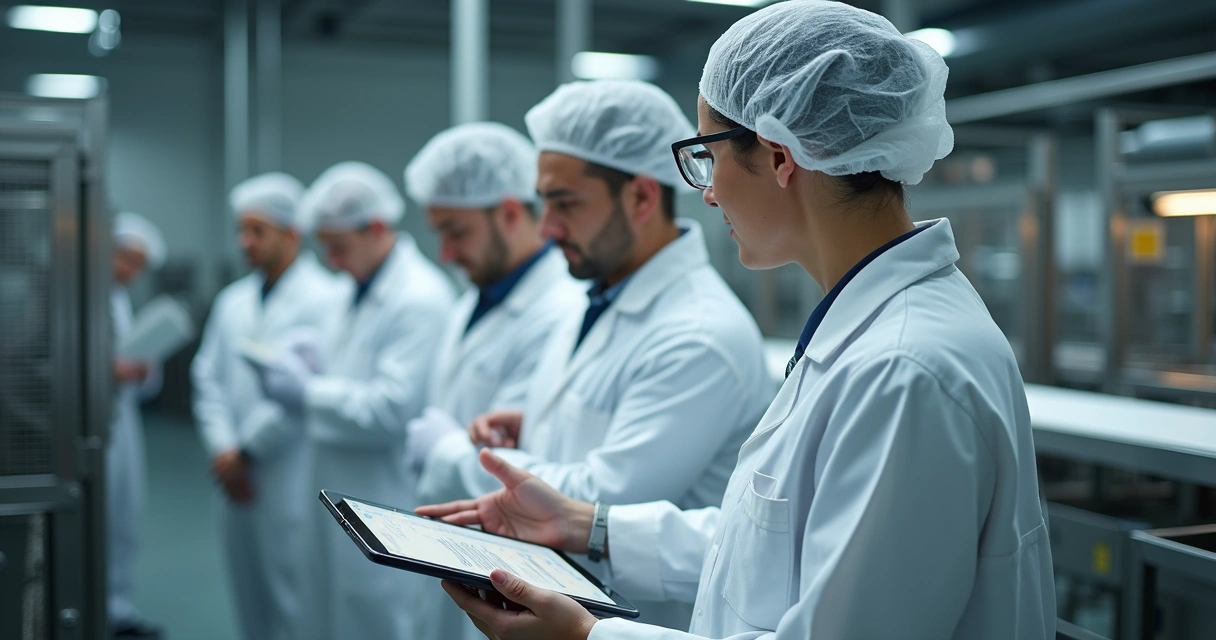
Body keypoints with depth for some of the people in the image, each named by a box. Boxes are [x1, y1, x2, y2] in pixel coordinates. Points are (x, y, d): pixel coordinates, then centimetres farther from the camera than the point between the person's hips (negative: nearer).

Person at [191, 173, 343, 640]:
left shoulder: (326, 299, -9)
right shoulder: (232, 300, 15)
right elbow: (208, 378, 13)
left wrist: (247, 449, -10)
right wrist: (223, 448, -2)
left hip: (292, 485, -7)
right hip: (237, 481, 7)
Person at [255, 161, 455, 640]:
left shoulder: (420, 298, -19)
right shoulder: (355, 291, 12)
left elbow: (392, 408, -24)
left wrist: (306, 392, -15)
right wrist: (302, 366, 3)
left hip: (385, 508, -9)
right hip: (337, 494, 9)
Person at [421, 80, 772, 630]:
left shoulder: (702, 340, -24)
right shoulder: (593, 312, 7)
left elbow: (604, 504, -26)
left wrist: (470, 460, -14)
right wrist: (530, 430, -2)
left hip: (640, 621, -8)